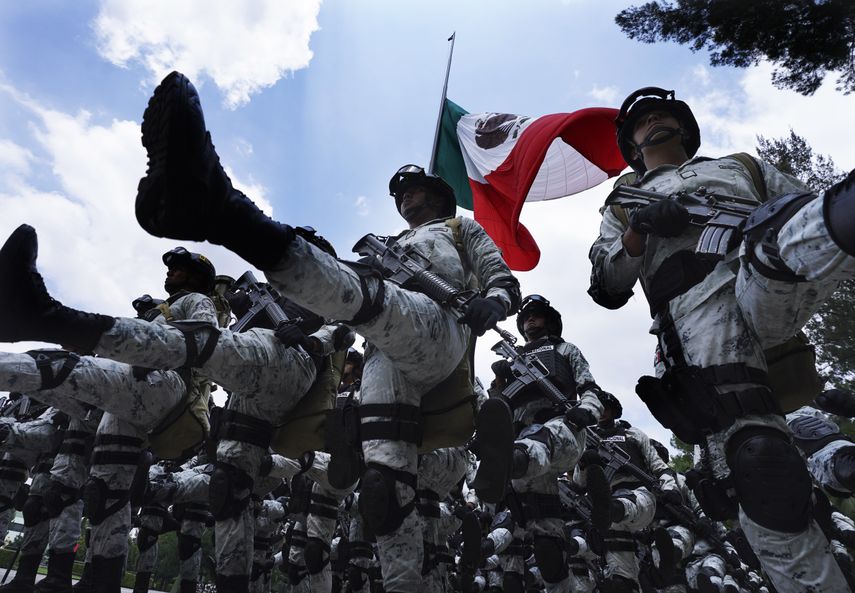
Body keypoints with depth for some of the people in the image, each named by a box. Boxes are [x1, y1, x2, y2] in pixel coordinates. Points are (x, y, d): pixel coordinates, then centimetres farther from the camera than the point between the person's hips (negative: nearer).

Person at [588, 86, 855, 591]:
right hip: (698, 305, 0)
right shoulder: (625, 203, 33)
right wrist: (638, 230, 1)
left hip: (775, 288, 1)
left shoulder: (742, 165, 37)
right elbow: (607, 288, 19)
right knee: (760, 468, -18)